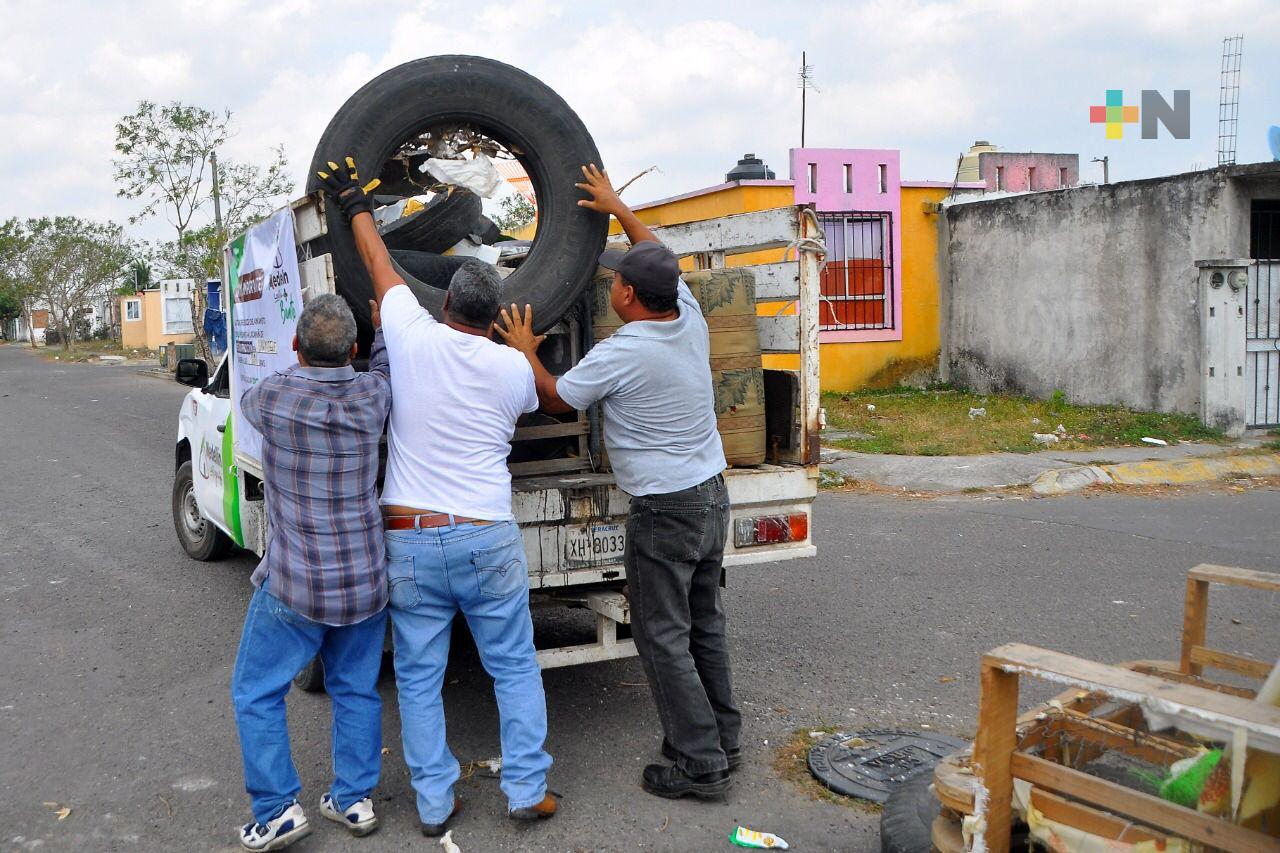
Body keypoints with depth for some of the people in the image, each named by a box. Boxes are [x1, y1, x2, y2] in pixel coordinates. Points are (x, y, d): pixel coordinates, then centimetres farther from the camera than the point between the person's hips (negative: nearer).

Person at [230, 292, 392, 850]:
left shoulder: (273, 396, -16)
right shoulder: (372, 396, -9)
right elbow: (385, 363, 16)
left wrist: (297, 373, 25)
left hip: (295, 586, -4)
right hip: (367, 580, 4)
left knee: (256, 693, 13)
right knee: (356, 689, 19)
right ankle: (354, 799, 27)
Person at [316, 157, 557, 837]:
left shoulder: (412, 339, -5)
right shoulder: (514, 368, -3)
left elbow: (380, 265, 12)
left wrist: (355, 204, 29)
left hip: (409, 542, 0)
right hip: (488, 542, 0)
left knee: (418, 677, 12)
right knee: (515, 667, 15)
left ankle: (434, 801, 20)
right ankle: (527, 790, 19)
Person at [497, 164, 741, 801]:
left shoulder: (621, 353, -21)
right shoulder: (689, 317, -1)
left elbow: (555, 398, -5)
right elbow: (660, 258, 20)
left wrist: (524, 351, 10)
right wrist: (617, 207, 27)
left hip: (663, 513, -8)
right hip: (711, 496, 8)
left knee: (663, 638, 2)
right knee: (704, 624, 18)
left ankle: (699, 765, 8)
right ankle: (721, 738, 29)